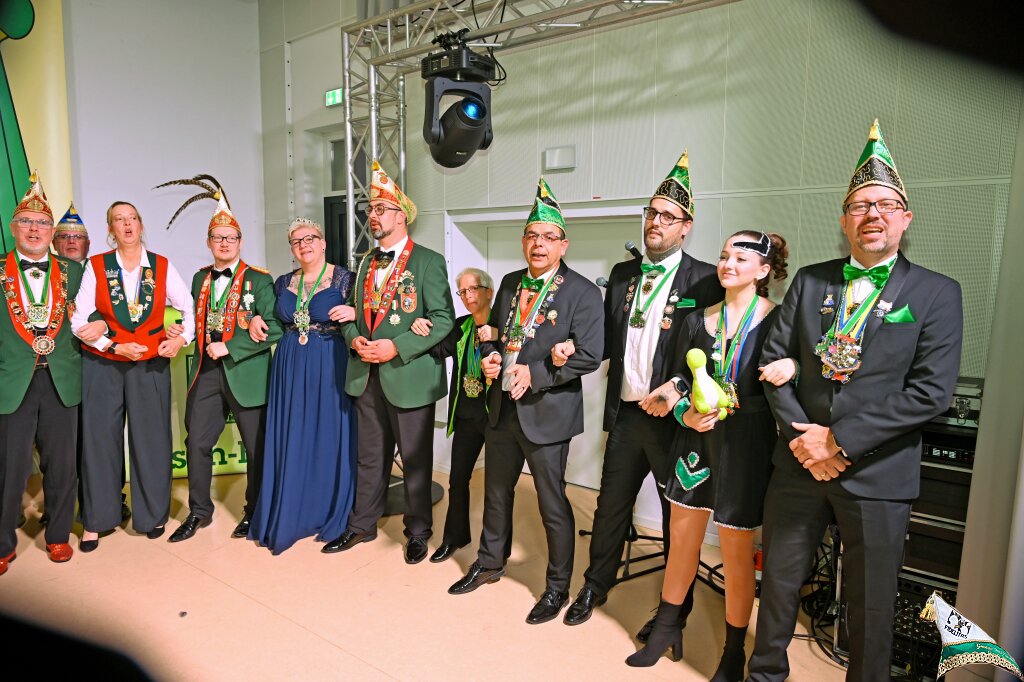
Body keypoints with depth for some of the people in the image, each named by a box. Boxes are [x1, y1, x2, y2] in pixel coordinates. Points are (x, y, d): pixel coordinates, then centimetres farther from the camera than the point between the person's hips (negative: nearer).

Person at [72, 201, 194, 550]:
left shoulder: (162, 267, 2)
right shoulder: (95, 267, 0)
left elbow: (190, 307, 3)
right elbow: (79, 320, -3)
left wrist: (182, 338, -12)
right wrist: (115, 347, -12)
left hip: (151, 365, 0)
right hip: (102, 366, 0)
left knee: (151, 440, 4)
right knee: (99, 440, 5)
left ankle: (153, 515, 19)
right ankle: (95, 520, 19)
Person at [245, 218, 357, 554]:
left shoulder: (344, 279, -4)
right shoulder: (284, 283, 10)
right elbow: (273, 321, 22)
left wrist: (354, 312, -25)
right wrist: (256, 319, 3)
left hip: (330, 368, -4)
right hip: (290, 368, 4)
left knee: (328, 440, 4)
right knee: (290, 441, 9)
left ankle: (329, 515, 21)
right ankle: (287, 516, 24)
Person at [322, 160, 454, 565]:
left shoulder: (428, 262, -8)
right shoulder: (366, 263, 14)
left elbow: (443, 319, -14)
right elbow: (353, 312, 18)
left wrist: (397, 347, -21)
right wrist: (354, 338, -4)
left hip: (409, 376, -6)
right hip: (366, 375, 6)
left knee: (415, 460, 8)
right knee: (370, 457, 17)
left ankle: (418, 532, 25)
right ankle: (362, 525, 33)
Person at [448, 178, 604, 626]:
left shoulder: (582, 292, -11)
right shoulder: (510, 283, 9)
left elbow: (589, 354, -17)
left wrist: (535, 375, -23)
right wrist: (490, 357, -4)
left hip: (547, 413, -6)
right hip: (502, 408, 7)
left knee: (552, 504, 7)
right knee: (496, 492, 22)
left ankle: (557, 587, 28)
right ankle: (489, 564, 44)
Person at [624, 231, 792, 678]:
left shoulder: (777, 319, -5)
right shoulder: (698, 320, 6)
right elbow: (680, 379, 8)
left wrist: (792, 367, -26)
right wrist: (686, 414, -9)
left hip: (746, 444, -4)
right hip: (697, 437, 4)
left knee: (737, 552, 8)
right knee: (682, 537, 14)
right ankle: (666, 627, 34)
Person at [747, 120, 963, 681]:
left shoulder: (936, 294, -4)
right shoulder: (809, 281, 5)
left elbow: (931, 392, -12)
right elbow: (774, 359, 1)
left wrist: (841, 441, -16)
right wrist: (799, 436, -10)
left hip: (876, 474, -2)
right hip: (799, 464, 3)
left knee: (871, 606, 14)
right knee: (779, 586, 18)